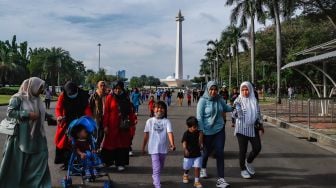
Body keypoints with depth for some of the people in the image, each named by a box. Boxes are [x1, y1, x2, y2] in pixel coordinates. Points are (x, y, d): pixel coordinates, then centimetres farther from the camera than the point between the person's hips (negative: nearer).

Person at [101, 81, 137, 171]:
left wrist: (133, 119, -7)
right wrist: (105, 125, -9)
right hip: (112, 125, -2)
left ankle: (120, 163, 13)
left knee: (122, 143, 5)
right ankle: (108, 161, 22)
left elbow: (130, 110, 7)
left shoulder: (126, 98, 8)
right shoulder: (110, 97, -1)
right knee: (111, 143, 6)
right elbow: (106, 112, -4)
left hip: (123, 125, 3)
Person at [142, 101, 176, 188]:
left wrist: (172, 144, -33)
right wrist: (143, 147, 8)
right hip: (154, 148, -3)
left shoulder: (166, 121, -5)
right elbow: (146, 135, 3)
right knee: (156, 168, -9)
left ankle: (155, 179, 46)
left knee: (160, 167, 21)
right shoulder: (150, 121, -4)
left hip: (163, 148, 3)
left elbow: (170, 133, -18)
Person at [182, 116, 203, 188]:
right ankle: (185, 175, 48)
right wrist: (185, 150, -44)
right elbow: (184, 143, -28)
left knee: (197, 168, -5)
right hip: (188, 155, -2)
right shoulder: (186, 134, -19)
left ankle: (196, 181, 9)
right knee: (187, 168, 16)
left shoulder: (198, 132, -5)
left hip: (197, 154, 2)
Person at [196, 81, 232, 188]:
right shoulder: (203, 100, -12)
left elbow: (226, 108, 19)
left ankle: (220, 179, 0)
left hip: (219, 130, 2)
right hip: (207, 131, -2)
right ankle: (203, 168, 48)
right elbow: (199, 117, -13)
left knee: (220, 153, -5)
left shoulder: (220, 99, 0)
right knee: (207, 151, 16)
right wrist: (201, 131, -17)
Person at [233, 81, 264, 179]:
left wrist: (261, 124, 14)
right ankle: (243, 169, 19)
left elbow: (258, 113, 14)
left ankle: (248, 162, 30)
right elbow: (236, 115, -12)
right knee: (243, 150, 1)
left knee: (257, 147, 2)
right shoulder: (238, 100, -6)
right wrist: (235, 108, -32)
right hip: (242, 128, -4)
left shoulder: (254, 100, 5)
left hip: (253, 128, 4)